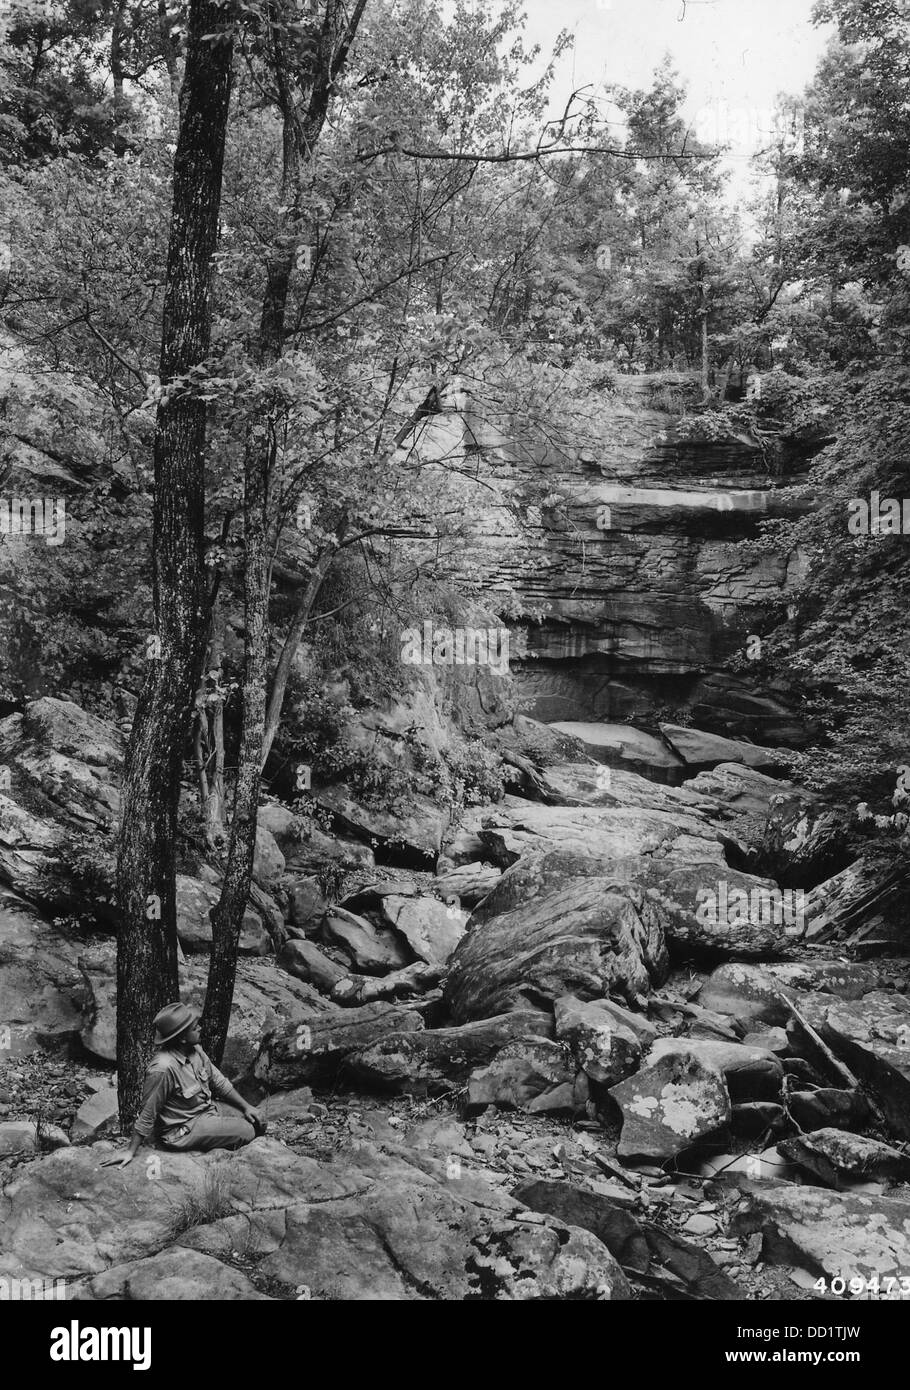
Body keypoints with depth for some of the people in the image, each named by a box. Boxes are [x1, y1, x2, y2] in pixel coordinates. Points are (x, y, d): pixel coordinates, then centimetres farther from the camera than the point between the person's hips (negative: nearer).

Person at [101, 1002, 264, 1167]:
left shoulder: (195, 1050, -2)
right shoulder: (163, 1068, -28)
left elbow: (219, 1082, 10)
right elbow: (147, 1113, -19)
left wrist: (245, 1107, 9)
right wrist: (131, 1152, -13)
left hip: (207, 1114, 8)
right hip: (184, 1130, -8)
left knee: (258, 1124, 2)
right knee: (246, 1132, -18)